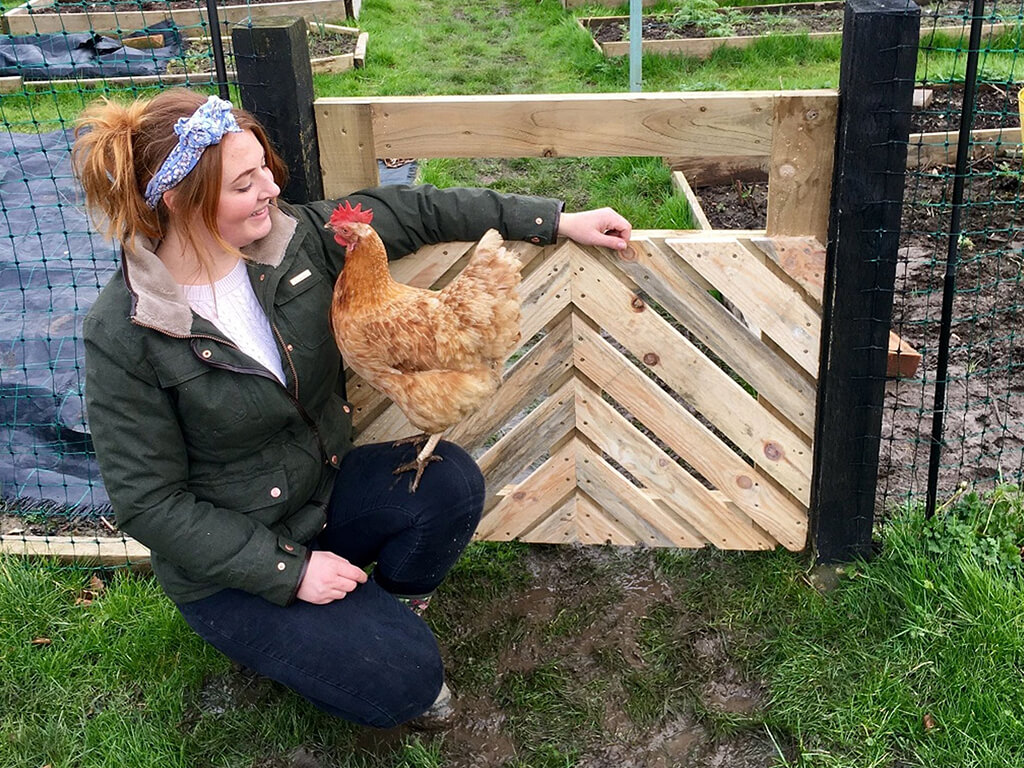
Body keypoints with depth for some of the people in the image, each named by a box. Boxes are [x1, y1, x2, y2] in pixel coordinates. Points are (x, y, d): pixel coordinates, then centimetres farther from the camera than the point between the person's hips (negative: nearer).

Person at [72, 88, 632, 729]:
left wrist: (559, 221, -1)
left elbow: (414, 212, -2)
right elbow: (149, 502, -19)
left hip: (326, 487, 6)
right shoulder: (123, 337, -24)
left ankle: (389, 608, 9)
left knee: (451, 483, -19)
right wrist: (289, 570, -20)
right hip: (229, 561, -6)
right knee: (403, 679, -16)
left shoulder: (291, 236, -11)